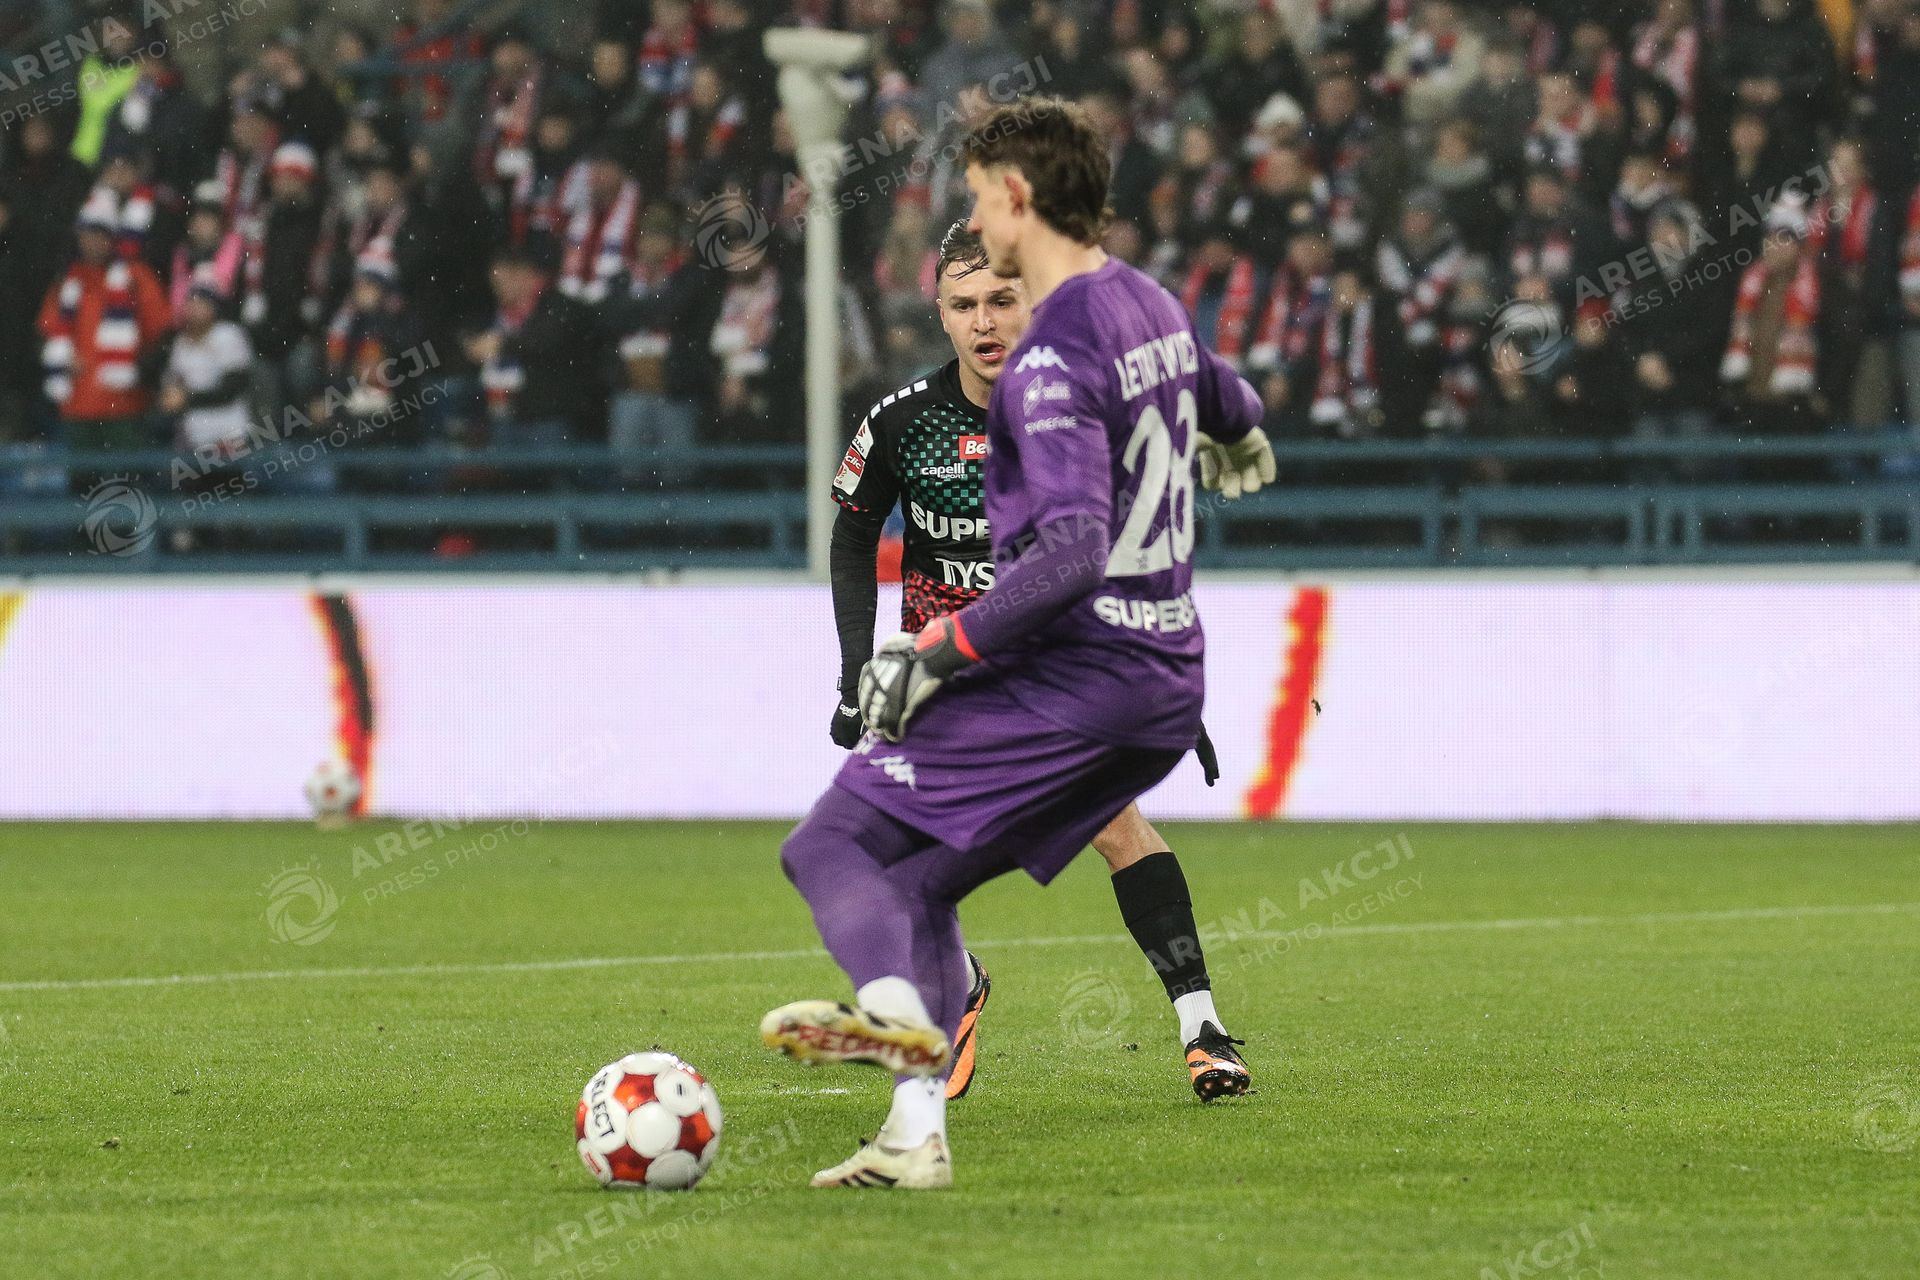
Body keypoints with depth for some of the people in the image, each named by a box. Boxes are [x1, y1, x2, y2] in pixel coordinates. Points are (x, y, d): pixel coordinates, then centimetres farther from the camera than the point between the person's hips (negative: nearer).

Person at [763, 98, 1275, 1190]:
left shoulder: (1054, 361, -17)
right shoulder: (1153, 304, 11)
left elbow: (1072, 555, -26)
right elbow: (1232, 416, 34)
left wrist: (934, 655, -20)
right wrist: (1239, 445, 59)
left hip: (1070, 677, -9)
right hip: (1168, 685, 9)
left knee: (834, 842, -8)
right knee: (920, 882, 15)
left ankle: (894, 1009, -35)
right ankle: (917, 1131, 5)